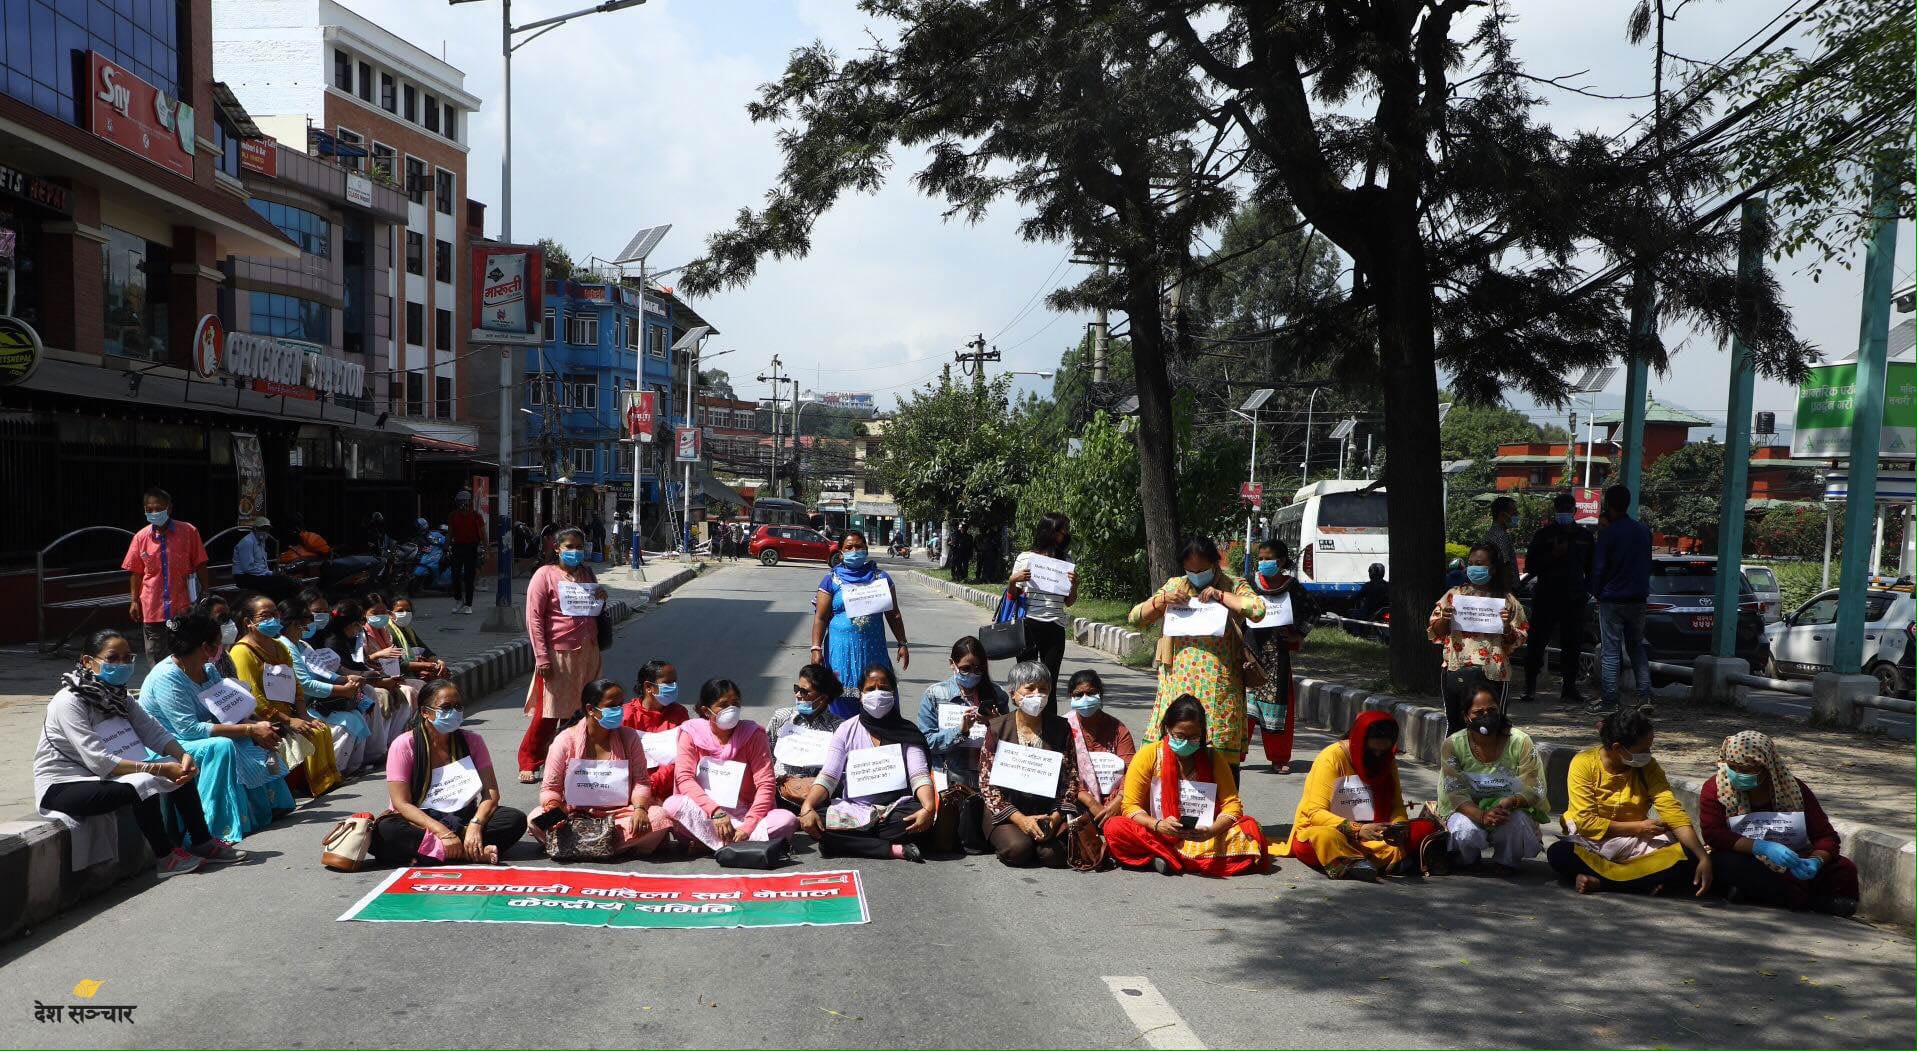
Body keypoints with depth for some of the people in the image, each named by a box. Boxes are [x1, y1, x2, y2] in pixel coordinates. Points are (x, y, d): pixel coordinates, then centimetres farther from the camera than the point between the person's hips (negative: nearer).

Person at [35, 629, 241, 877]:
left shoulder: (118, 696, 5)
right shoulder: (69, 702, -20)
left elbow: (153, 731, -3)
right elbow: (98, 761, -29)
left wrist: (182, 755, -24)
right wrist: (159, 769, -33)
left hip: (100, 776, 8)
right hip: (62, 786, -8)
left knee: (180, 768, -5)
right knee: (142, 782, -31)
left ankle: (203, 843, 0)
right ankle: (166, 858, -18)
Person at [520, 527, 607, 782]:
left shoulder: (587, 573, 15)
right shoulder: (546, 575, -4)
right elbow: (534, 618, -8)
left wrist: (601, 599, 3)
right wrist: (541, 657, -14)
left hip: (587, 653, 6)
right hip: (558, 654, -5)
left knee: (579, 710, 8)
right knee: (548, 713, -3)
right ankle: (528, 763, 10)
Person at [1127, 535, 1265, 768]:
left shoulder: (1234, 587, 4)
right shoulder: (1175, 586, 13)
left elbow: (1258, 610, -16)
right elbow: (1135, 617, 12)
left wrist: (1220, 595, -13)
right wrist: (1161, 600, -4)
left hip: (1218, 685, -3)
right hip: (1178, 683, 3)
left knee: (1221, 755, -3)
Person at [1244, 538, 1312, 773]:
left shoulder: (1292, 586, 4)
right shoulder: (1250, 584, 3)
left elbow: (1310, 612, 16)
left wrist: (1298, 635, 7)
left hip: (1278, 651, 1)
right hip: (1251, 649, -1)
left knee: (1278, 701, 2)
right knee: (1243, 700, -7)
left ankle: (1279, 758, 13)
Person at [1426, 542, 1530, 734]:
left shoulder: (1506, 601, 5)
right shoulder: (1454, 595, 9)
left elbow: (1517, 641, 6)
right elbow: (1434, 633, 11)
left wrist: (1507, 627, -13)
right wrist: (1444, 619, -8)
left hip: (1491, 673, -1)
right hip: (1456, 671, 2)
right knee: (1455, 726, 7)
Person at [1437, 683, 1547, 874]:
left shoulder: (1520, 742, -13)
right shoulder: (1453, 744, -12)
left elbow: (1534, 790, -13)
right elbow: (1455, 793, -15)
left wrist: (1509, 803, -35)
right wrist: (1481, 815, -35)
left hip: (1512, 810, 0)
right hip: (1470, 810, 0)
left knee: (1516, 821, -34)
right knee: (1467, 830, -33)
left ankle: (1506, 861, 0)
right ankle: (1468, 859, 6)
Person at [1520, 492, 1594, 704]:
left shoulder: (1584, 536, 12)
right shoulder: (1543, 535, 1)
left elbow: (1591, 567, 18)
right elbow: (1530, 566, -2)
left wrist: (1589, 590, 3)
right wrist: (1553, 555, -16)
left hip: (1574, 599, 3)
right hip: (1546, 597, -3)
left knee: (1573, 645, 5)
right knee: (1537, 643, -1)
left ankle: (1569, 686, 14)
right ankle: (1530, 686, 6)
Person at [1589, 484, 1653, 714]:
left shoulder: (1609, 534, -13)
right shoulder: (1643, 531, 5)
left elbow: (1598, 568, -9)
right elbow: (1647, 564, 15)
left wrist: (1597, 592, 3)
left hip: (1612, 600, -6)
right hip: (1638, 599, 6)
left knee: (1610, 651, -2)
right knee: (1637, 647, 15)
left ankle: (1609, 701, -1)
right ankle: (1645, 696, 9)